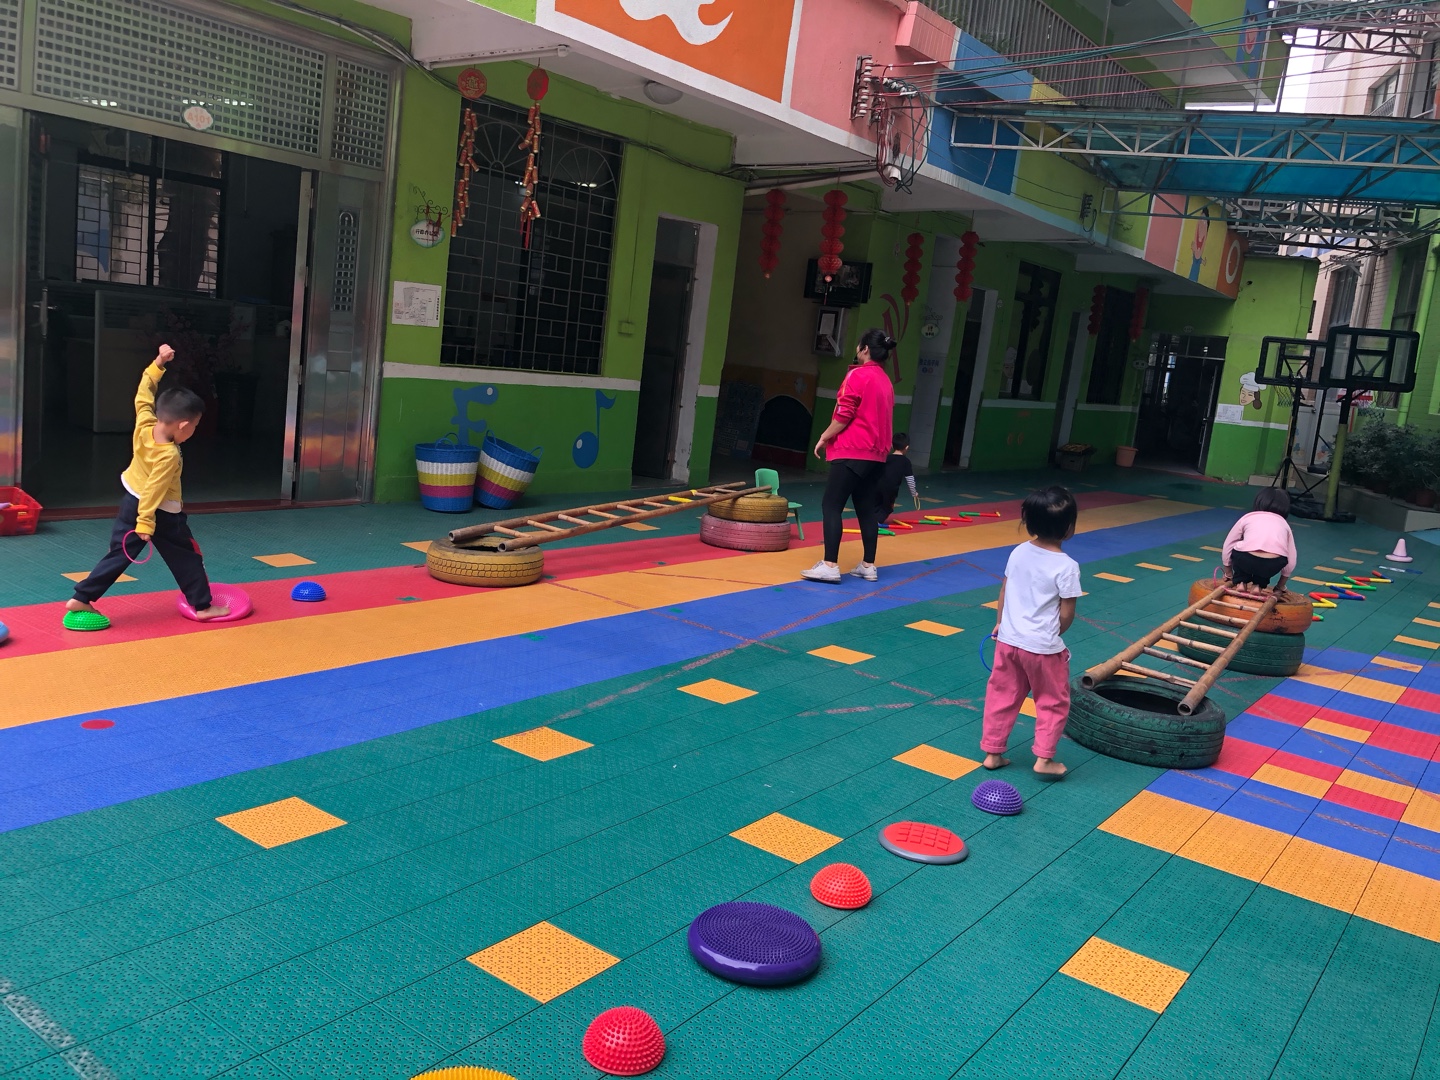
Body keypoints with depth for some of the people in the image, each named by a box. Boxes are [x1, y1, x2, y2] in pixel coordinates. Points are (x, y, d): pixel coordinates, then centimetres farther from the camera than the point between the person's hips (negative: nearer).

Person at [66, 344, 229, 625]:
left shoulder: (144, 425, -11)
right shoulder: (169, 455, -28)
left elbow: (144, 395, 2)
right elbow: (153, 490, -28)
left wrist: (158, 363, 2)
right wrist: (145, 522, -24)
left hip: (131, 503, 7)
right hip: (163, 515, -7)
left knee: (118, 556, 12)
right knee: (187, 559, 7)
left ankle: (81, 599, 10)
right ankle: (203, 606, 13)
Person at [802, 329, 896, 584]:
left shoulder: (857, 375, -10)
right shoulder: (886, 382, 15)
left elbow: (844, 415, -15)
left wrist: (824, 438, -4)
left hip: (851, 452, -8)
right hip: (876, 455, 8)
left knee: (831, 505, -6)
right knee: (867, 509, 12)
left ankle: (830, 565, -11)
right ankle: (868, 565, 15)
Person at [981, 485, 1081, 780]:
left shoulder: (1018, 553, -1)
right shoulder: (1067, 566, -17)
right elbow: (1066, 614, -14)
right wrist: (1053, 635, 5)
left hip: (1008, 640, 5)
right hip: (1043, 647, -5)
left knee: (1002, 697, 16)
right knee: (1053, 702, 13)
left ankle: (992, 752, 23)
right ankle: (1044, 758, 15)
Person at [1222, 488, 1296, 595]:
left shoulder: (1248, 517, 29)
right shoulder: (1284, 524, 31)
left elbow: (1227, 547, 32)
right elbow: (1291, 561, 27)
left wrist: (1229, 574, 47)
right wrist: (1280, 587, 40)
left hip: (1246, 560, -1)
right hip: (1274, 564, 1)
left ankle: (1241, 583, 25)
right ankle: (1258, 585, 22)